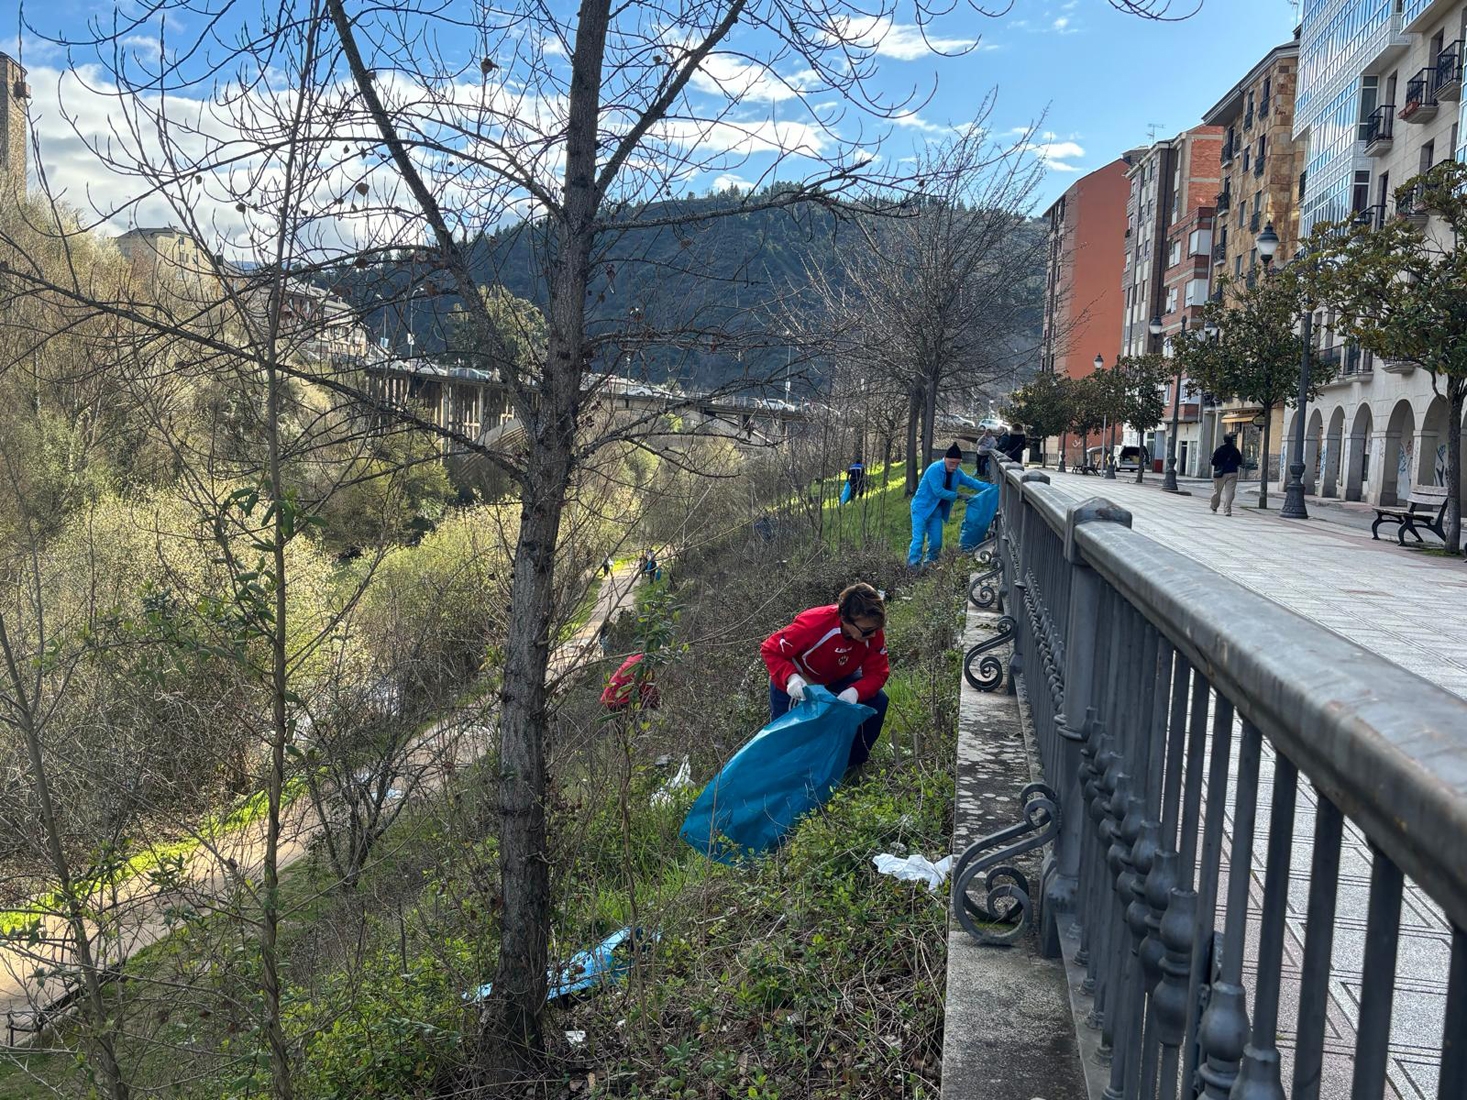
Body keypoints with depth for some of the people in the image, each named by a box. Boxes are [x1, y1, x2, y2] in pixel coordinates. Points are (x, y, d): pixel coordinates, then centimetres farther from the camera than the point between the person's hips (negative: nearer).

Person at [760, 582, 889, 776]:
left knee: (877, 701, -20)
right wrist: (790, 677, -49)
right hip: (794, 683, -3)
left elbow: (877, 673, -24)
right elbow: (770, 650, -31)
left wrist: (855, 692, -45)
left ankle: (852, 763, -2)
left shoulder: (874, 632, -28)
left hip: (838, 678, 3)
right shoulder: (813, 624, -40)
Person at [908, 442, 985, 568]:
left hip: (936, 511, 7)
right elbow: (938, 491, -26)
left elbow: (970, 481, 11)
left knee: (936, 542, 7)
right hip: (921, 508, -7)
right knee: (918, 539, -13)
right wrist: (957, 496, -21)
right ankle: (913, 565, -11)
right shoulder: (934, 469, -22)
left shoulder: (956, 473, 2)